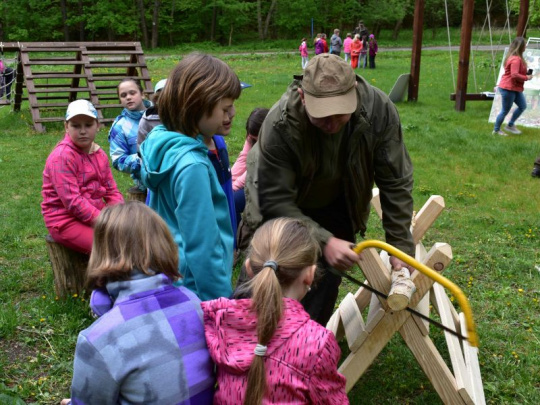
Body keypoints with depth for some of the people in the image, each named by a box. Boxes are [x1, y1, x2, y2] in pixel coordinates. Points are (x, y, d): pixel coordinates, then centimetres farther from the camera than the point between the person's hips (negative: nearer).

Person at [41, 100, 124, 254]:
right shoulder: (62, 157, -16)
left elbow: (112, 191, 7)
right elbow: (72, 202, -22)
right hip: (66, 221, -8)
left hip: (96, 214, 8)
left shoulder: (100, 154, 8)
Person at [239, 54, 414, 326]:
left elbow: (396, 183, -19)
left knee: (328, 280, 3)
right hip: (281, 205, -2)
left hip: (336, 206, 3)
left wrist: (401, 248, -18)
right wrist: (325, 241, -43)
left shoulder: (379, 110, -29)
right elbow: (276, 201, -33)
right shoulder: (279, 125, -38)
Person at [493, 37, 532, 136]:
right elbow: (514, 75, -29)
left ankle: (510, 125, 24)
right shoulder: (516, 59, -22)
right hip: (508, 89, -11)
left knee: (523, 106, 15)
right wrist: (527, 77, -16)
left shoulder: (516, 58, 10)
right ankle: (496, 130, 15)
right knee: (505, 111, 1)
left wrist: (526, 74, 2)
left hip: (515, 88, 11)